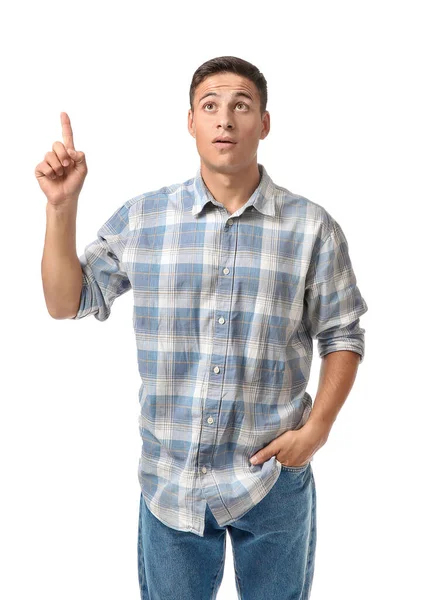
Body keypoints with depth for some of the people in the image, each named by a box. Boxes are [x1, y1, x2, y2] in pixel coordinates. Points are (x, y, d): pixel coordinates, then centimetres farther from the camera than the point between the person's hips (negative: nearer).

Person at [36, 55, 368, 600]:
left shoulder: (312, 228, -7)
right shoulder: (141, 218, -4)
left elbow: (343, 337, 1)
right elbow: (66, 304, -1)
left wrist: (317, 428, -10)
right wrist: (61, 207, -11)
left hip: (275, 478, 0)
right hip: (169, 478, 1)